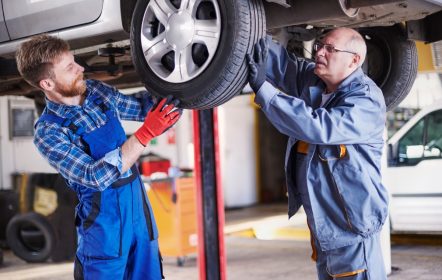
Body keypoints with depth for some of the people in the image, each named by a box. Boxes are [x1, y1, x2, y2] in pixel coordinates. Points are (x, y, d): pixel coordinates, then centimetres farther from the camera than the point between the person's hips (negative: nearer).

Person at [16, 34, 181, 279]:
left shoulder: (96, 91, 2)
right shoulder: (48, 132, -16)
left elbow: (140, 107, 18)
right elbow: (97, 177, -24)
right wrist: (147, 133, -29)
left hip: (140, 207, 6)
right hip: (104, 220, -6)